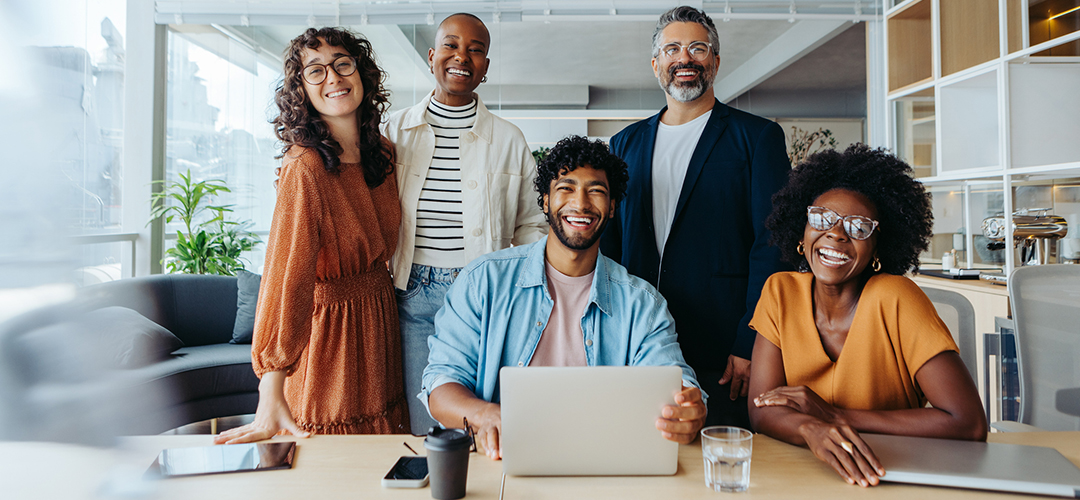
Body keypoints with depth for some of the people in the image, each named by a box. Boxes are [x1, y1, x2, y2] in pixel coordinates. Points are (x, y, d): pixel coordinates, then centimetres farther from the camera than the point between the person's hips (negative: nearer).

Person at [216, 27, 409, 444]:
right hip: (329, 328, -7)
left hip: (381, 319, 7)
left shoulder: (383, 153, 4)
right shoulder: (305, 167, -20)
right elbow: (286, 278, -25)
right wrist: (271, 402, -28)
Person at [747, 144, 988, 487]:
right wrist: (813, 431, -29)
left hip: (893, 477, -2)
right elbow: (761, 409, -8)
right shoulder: (780, 292, -3)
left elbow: (970, 424, -18)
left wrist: (834, 415, -17)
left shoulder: (894, 299, -14)